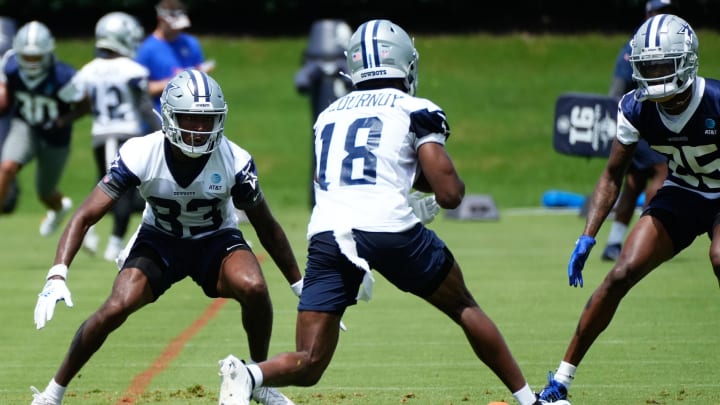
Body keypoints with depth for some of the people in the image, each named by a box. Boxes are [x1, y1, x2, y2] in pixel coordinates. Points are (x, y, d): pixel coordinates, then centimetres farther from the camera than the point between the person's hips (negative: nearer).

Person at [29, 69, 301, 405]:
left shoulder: (234, 162, -24)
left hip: (217, 239, 0)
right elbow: (86, 216, -25)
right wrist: (57, 275, -38)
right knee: (115, 309, -21)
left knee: (254, 287, -30)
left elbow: (267, 228, -8)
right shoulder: (140, 155, -27)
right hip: (160, 241, 0)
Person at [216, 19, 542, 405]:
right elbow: (449, 193, 2)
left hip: (327, 233, 3)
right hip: (389, 228, -3)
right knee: (464, 307, 23)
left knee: (308, 365, 5)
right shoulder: (414, 111, 9)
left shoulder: (329, 115, 24)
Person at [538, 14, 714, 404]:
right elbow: (613, 175, -3)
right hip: (682, 194, 4)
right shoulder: (636, 109, -15)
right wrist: (588, 236, -10)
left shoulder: (715, 103, -28)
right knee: (622, 273, -10)